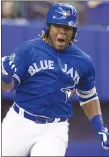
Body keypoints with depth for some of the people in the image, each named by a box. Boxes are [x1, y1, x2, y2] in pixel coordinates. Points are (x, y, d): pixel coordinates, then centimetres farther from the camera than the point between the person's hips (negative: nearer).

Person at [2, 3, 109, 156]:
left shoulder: (83, 62, 3)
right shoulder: (28, 49, -5)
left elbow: (88, 97, 17)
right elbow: (7, 86, -8)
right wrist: (5, 76, -30)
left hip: (55, 130, 1)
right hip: (20, 122, -1)